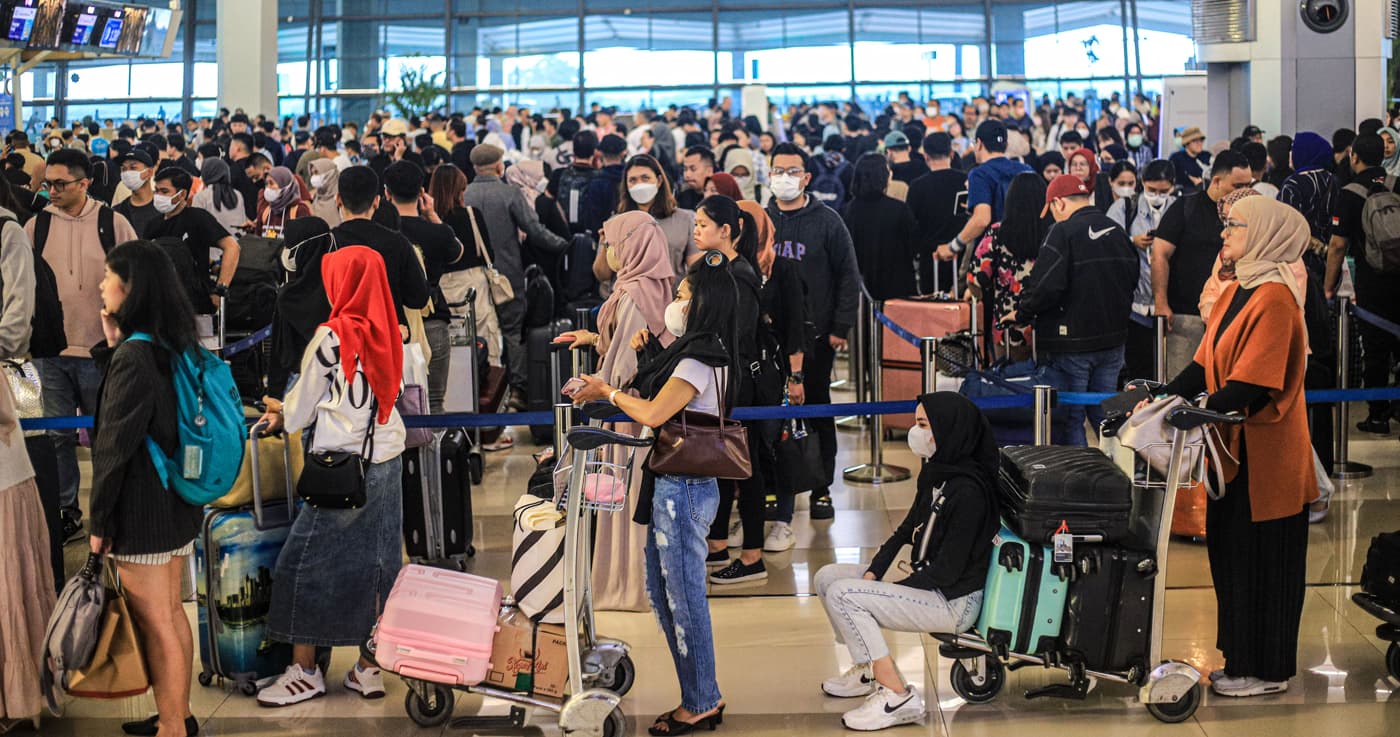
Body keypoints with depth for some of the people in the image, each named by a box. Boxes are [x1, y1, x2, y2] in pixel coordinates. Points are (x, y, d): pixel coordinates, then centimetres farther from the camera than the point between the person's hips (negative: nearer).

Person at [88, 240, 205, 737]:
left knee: (155, 626, 1)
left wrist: (98, 522, -12)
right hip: (180, 506, 9)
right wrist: (112, 346, 7)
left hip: (142, 513, -9)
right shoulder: (173, 348, 7)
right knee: (171, 612, 19)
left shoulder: (134, 356, -19)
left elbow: (114, 446, -19)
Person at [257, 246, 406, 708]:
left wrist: (278, 422, 24)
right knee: (375, 565, 9)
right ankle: (370, 668, 13)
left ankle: (304, 671, 8)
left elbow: (302, 404, 1)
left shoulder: (331, 337, -9)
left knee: (305, 562, 4)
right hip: (388, 461, 6)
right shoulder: (386, 335, 5)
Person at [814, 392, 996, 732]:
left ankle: (897, 696, -17)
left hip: (956, 601, -10)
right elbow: (907, 530, 13)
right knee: (827, 577, 9)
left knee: (843, 595, -21)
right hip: (927, 582, 10)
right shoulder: (935, 474, 5)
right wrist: (873, 573, -1)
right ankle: (868, 669, 18)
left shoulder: (967, 491, -23)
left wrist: (892, 588, -15)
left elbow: (948, 570, -23)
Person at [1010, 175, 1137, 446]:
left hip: (1071, 344, -7)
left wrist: (1021, 314, -8)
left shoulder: (1063, 233, -15)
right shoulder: (1118, 232, 9)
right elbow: (1131, 280, 17)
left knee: (1070, 420, 2)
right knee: (1105, 416, 16)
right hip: (1112, 340, 7)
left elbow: (1046, 287, -23)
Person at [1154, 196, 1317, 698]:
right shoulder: (1234, 294, 12)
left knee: (1261, 562, 1)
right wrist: (1163, 397, -3)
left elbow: (1252, 383, -23)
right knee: (1231, 556, 13)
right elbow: (1205, 365, 10)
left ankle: (1266, 672, 11)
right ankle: (1243, 659, 24)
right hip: (1235, 450, 9)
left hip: (1266, 457, -9)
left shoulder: (1274, 299, -16)